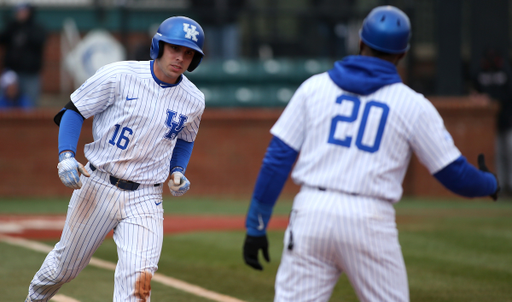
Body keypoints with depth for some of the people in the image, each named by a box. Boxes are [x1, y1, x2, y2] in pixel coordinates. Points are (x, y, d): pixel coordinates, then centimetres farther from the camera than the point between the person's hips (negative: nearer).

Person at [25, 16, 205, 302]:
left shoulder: (193, 101, 0)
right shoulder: (119, 76, -11)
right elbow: (75, 110, -3)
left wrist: (178, 171, 2)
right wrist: (66, 156, -17)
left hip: (144, 199, 1)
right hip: (97, 188, -1)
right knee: (65, 265, 14)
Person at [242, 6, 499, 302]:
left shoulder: (314, 86, 9)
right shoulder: (413, 105, 5)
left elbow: (277, 158, 4)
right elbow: (456, 174, 7)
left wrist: (256, 225, 8)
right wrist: (489, 183, 30)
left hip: (311, 211, 2)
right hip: (370, 222, -1)